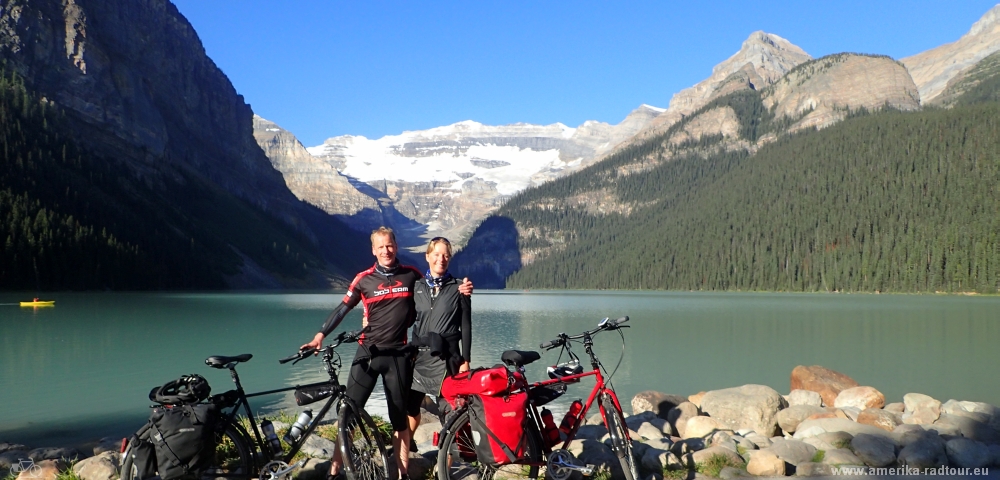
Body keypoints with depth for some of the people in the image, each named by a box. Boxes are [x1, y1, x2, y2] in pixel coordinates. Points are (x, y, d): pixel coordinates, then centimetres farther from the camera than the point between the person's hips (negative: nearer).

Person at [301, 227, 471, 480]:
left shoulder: (411, 275, 4)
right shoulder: (364, 279, 0)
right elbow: (342, 309, 2)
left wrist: (459, 290, 0)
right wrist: (320, 335, -9)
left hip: (397, 354, 1)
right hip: (368, 352, 0)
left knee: (399, 417, 8)